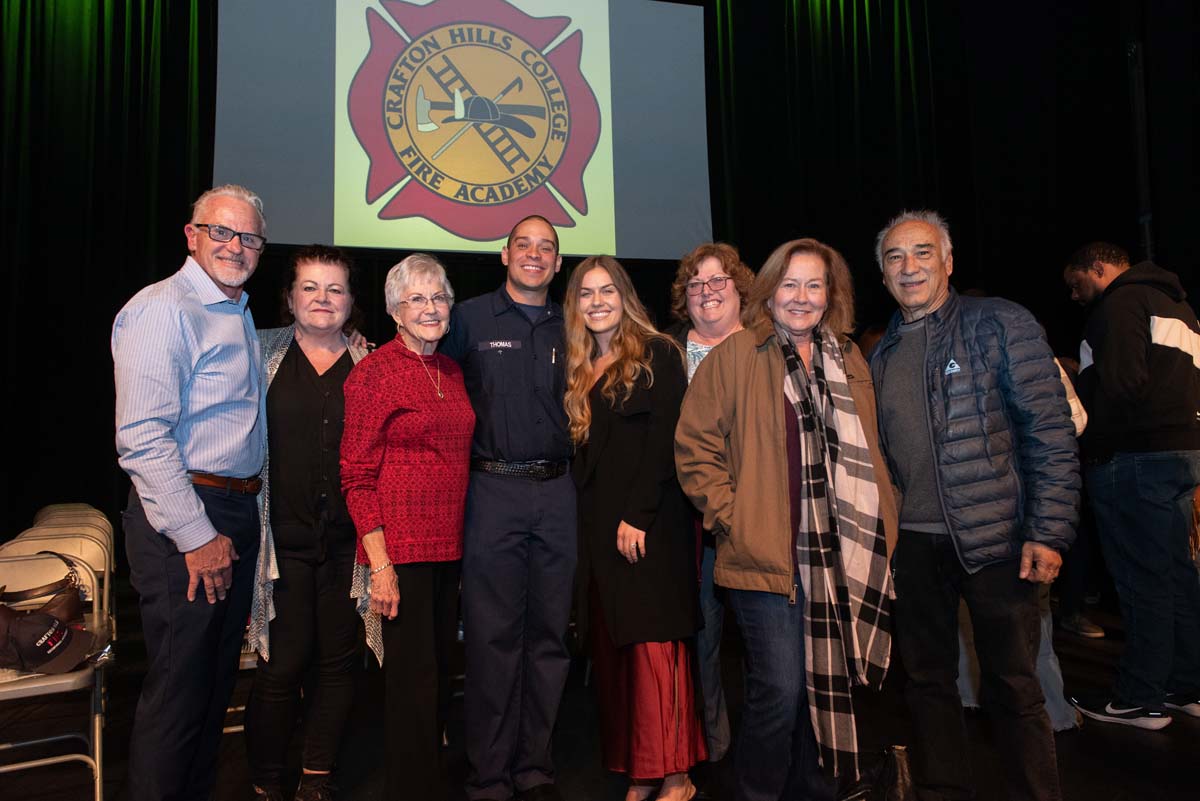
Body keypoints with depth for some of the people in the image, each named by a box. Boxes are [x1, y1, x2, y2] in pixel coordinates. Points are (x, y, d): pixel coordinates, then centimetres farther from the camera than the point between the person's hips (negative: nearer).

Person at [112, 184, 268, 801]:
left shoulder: (239, 314, 16)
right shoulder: (163, 309, -12)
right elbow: (142, 439, -20)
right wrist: (196, 535, -20)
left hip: (237, 514, 9)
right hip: (184, 521, -9)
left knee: (216, 678, 18)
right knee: (179, 688, 0)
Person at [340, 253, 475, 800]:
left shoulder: (451, 371, 12)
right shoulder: (375, 371, -7)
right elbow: (357, 476, -10)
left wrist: (464, 539, 11)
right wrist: (380, 563, -15)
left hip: (450, 546, 6)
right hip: (400, 547, -6)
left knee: (437, 668, 15)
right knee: (412, 677, 0)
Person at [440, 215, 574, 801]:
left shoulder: (569, 327, 12)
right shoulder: (470, 318, 3)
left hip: (556, 493, 3)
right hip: (493, 490, -3)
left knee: (549, 634, 9)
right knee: (492, 635, 1)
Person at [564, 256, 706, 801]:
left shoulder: (657, 354, -2)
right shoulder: (579, 370, 17)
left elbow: (664, 440, -10)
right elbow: (581, 450, 15)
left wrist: (637, 517, -16)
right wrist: (600, 519, 4)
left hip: (651, 523, -6)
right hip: (598, 525, 6)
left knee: (654, 646, -6)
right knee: (612, 651, 6)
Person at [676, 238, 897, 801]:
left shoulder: (848, 360, 13)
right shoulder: (736, 355, -3)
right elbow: (694, 447, -4)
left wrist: (882, 530, 12)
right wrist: (731, 516, -10)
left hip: (843, 559, 5)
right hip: (768, 558, -5)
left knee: (824, 688, 14)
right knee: (780, 691, -5)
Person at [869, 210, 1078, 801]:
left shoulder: (1000, 324, -3)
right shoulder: (881, 354, 11)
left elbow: (1051, 432, -8)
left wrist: (1049, 532, -14)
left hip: (995, 538, -4)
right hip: (913, 544, 5)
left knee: (1012, 688, 6)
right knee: (927, 680, 14)